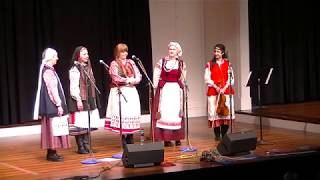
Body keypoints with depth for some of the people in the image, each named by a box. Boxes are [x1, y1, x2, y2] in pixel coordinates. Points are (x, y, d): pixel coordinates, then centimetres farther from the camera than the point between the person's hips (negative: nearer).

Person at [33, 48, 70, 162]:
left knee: (53, 129, 11)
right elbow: (52, 89, -20)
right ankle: (52, 153, -4)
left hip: (51, 105, 10)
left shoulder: (48, 70, 14)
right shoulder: (48, 71, -16)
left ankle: (52, 152, 15)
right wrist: (59, 104, -19)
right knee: (53, 128, -7)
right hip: (52, 105, -10)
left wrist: (59, 103, 19)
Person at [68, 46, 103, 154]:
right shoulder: (74, 69, -9)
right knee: (80, 125, -4)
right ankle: (81, 148, 2)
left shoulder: (88, 68, 15)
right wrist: (78, 99, -19)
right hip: (80, 100, -8)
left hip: (90, 100, 8)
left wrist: (94, 99, 16)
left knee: (88, 124, 9)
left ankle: (87, 146, 15)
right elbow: (74, 86, -14)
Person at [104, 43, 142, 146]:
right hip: (120, 92, -4)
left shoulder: (131, 62, 15)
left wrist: (134, 80, -10)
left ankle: (130, 139, 8)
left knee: (132, 113, 0)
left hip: (131, 91, 5)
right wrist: (128, 80, -10)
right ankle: (123, 139, -4)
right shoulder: (114, 64, 1)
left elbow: (139, 75, 9)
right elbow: (115, 78, -11)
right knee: (122, 114, -10)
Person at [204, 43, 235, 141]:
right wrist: (215, 87, -11)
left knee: (226, 111, -6)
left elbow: (231, 78, 4)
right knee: (214, 112, -6)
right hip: (213, 91, -1)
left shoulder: (228, 64, 8)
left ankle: (224, 134, 5)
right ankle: (217, 135, 4)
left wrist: (225, 87, -10)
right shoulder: (210, 64, 6)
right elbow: (207, 79, 1)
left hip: (226, 91, 1)